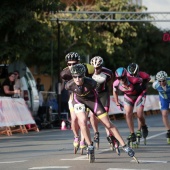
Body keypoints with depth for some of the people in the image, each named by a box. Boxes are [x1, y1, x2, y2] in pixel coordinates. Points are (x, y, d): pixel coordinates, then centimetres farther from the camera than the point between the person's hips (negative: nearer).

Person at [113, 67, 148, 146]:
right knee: (128, 114, -12)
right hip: (128, 97, 3)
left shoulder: (134, 80, -38)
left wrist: (143, 89, 4)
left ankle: (144, 127, 26)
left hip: (138, 95, -3)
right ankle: (132, 134, -4)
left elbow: (142, 80, -14)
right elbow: (115, 91, -2)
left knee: (139, 115, -8)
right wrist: (117, 102, 3)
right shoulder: (116, 83, -26)